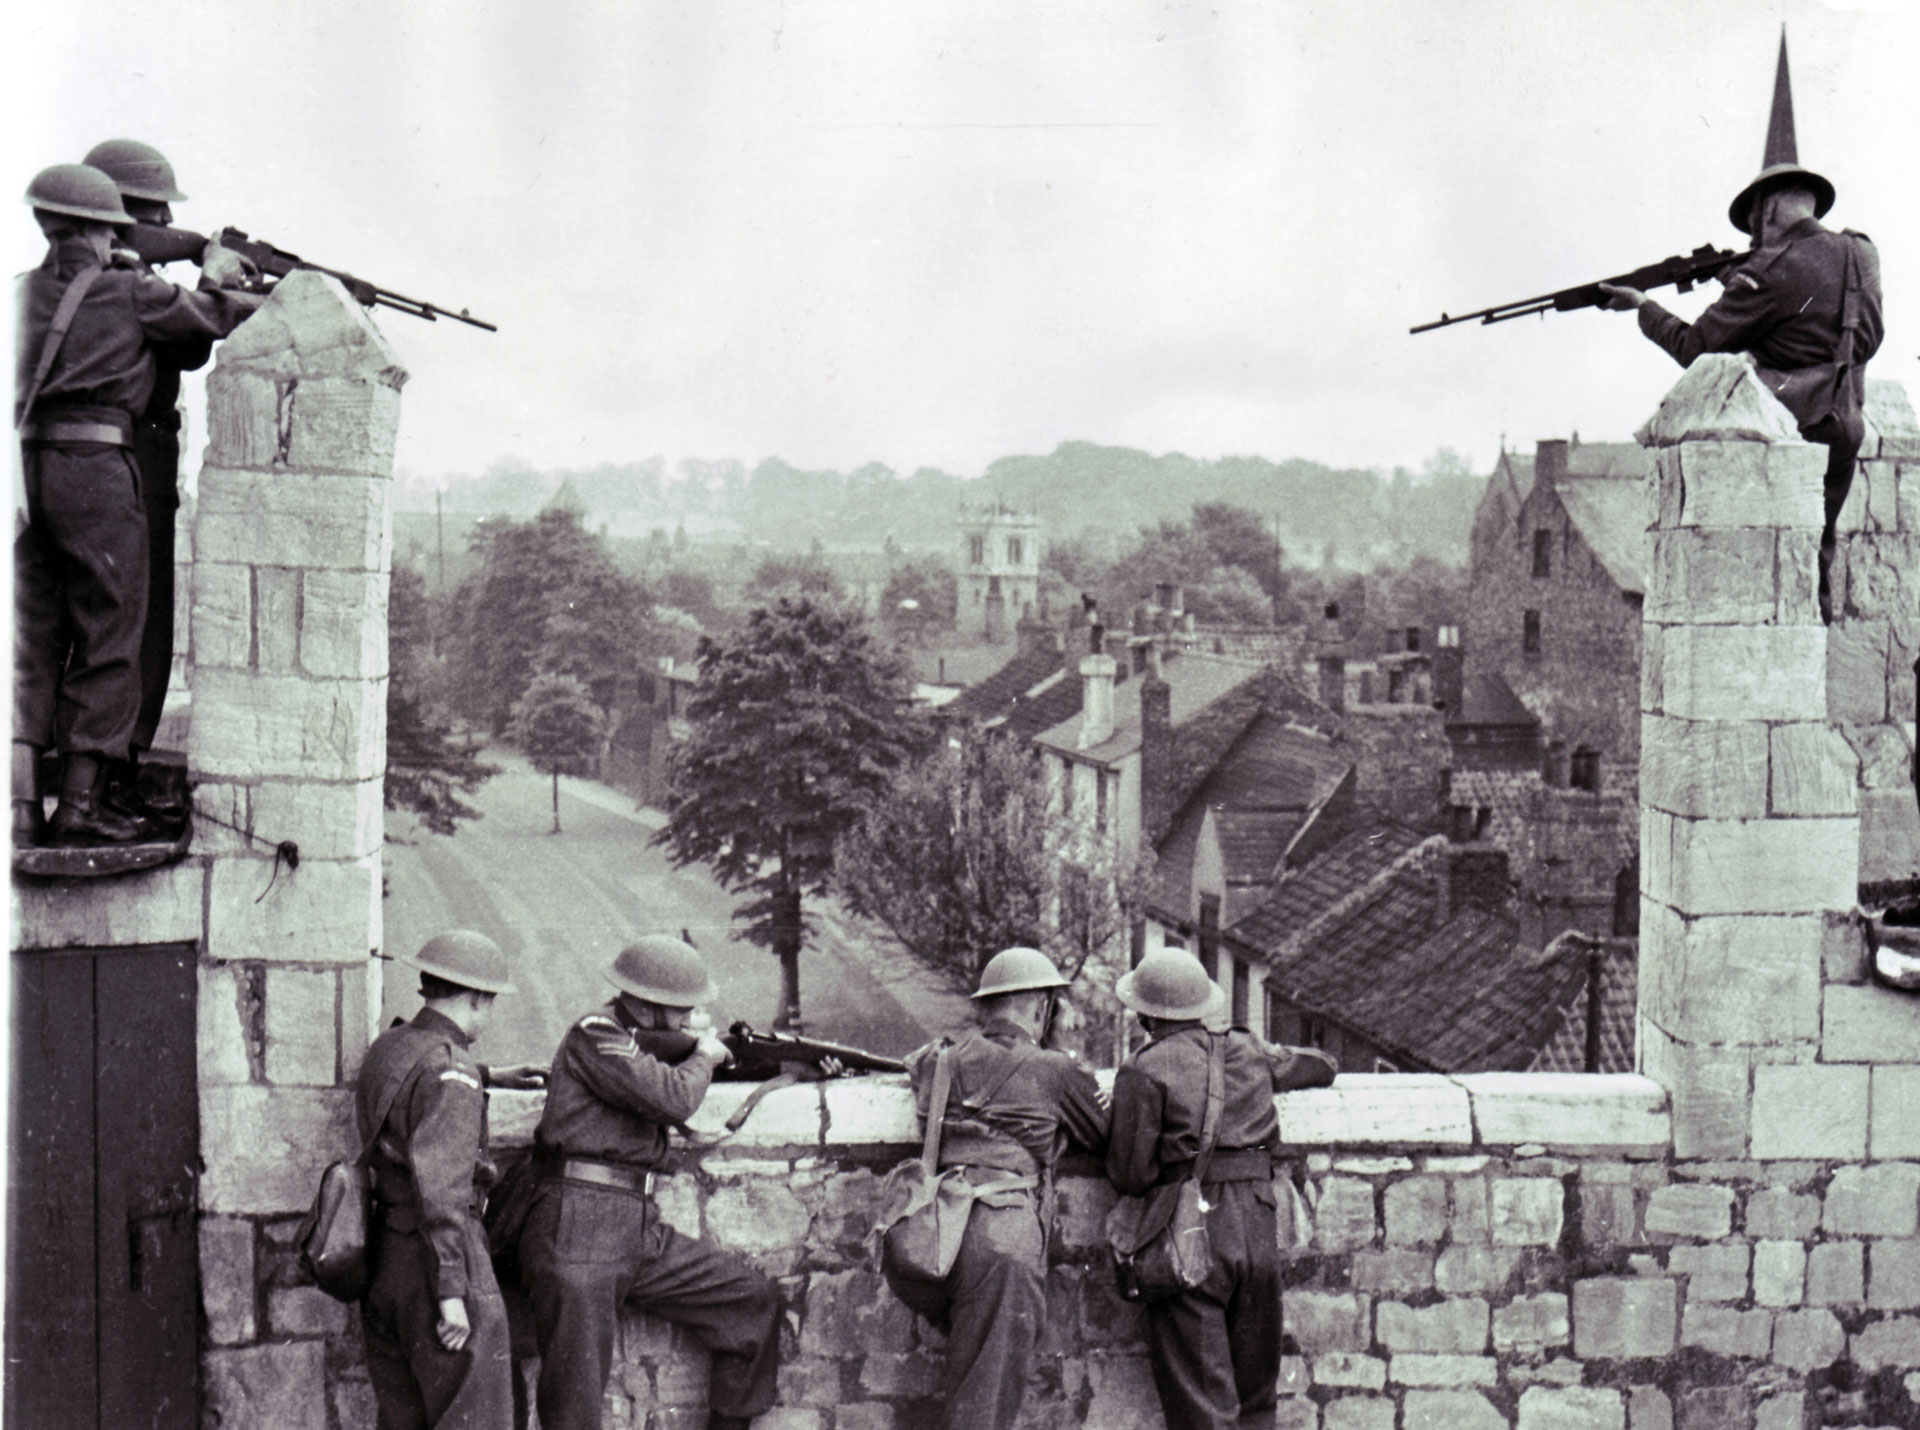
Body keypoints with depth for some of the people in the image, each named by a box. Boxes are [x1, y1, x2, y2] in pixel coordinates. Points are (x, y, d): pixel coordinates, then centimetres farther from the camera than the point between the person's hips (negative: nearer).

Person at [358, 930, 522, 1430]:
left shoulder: (385, 1048, 10)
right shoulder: (450, 1071, -16)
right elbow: (439, 1184, -22)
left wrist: (489, 1077, 36)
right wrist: (451, 1293, -22)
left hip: (382, 1255, 9)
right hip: (435, 1258, -9)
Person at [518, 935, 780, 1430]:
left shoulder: (644, 1041, 16)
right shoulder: (595, 1036, -12)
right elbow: (673, 1100, -22)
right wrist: (704, 1057, -1)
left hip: (642, 1230, 9)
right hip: (579, 1228, -9)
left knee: (754, 1301, 9)